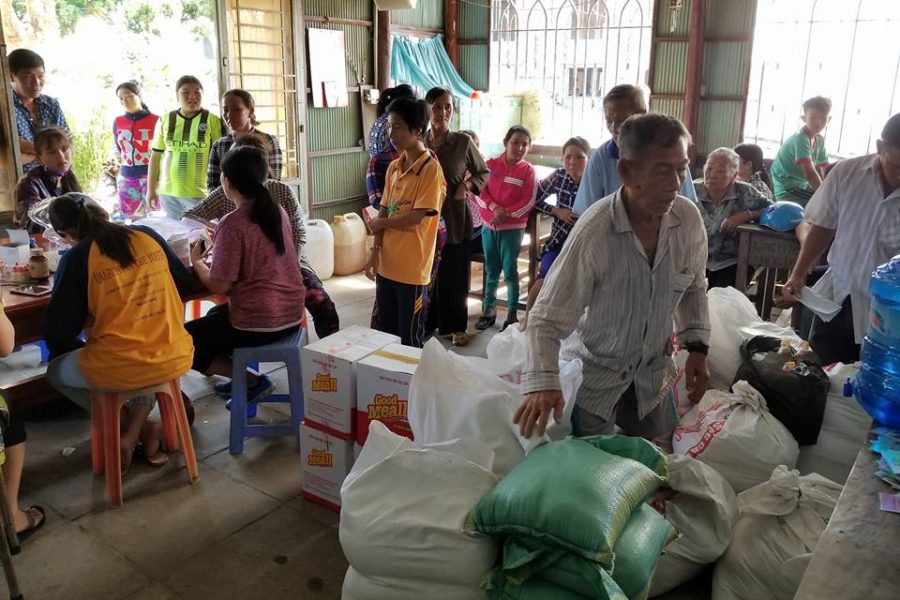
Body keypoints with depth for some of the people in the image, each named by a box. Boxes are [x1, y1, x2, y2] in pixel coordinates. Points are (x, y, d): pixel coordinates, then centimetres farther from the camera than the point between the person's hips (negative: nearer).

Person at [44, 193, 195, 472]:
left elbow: (57, 331, -3)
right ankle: (136, 430, 20)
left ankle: (138, 429, 17)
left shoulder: (76, 258, -7)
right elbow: (185, 283, 16)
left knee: (56, 372, 28)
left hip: (118, 370, -4)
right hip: (176, 360, 4)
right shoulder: (148, 235, 4)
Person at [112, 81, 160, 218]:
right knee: (128, 219, 7)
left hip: (150, 175, -4)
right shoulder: (118, 122, 9)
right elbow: (119, 150, 20)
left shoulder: (155, 120, -5)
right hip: (126, 178, 5)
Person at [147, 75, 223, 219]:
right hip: (168, 192, 3)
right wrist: (151, 188, 9)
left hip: (201, 193, -3)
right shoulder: (165, 120, 6)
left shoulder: (212, 121, -2)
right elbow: (156, 155, 11)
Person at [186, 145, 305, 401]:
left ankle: (251, 380, 4)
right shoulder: (278, 211, 3)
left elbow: (219, 286, -16)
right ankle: (243, 377, 18)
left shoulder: (233, 223, -19)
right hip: (291, 313, 8)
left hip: (258, 324, -8)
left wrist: (196, 261, 1)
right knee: (215, 314, 31)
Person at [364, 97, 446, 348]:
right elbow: (384, 210, 10)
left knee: (410, 338, 5)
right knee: (385, 332, 16)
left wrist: (378, 223, -4)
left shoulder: (431, 169, -13)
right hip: (387, 264, 7)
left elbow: (416, 218, -18)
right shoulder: (393, 167, 10)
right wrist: (376, 250, 0)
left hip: (412, 268, -7)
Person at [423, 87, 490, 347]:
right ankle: (426, 322, 26)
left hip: (456, 219, -1)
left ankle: (456, 326, 23)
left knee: (455, 274, 8)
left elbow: (483, 172, 7)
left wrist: (467, 185, -12)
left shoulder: (463, 141, -4)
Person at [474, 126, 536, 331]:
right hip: (488, 225, 3)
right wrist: (494, 208, -15)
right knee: (491, 270, 12)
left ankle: (512, 313, 10)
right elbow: (480, 191, 0)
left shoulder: (527, 170, -4)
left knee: (510, 270, 1)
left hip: (513, 227, -3)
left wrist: (507, 214, -15)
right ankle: (488, 310, 22)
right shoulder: (491, 164, 3)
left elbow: (528, 201, -8)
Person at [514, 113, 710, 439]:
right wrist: (542, 384, -40)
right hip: (596, 372, -4)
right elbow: (547, 319, -27)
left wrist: (697, 346, -1)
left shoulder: (689, 218, -13)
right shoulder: (593, 232, -29)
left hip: (653, 372, 5)